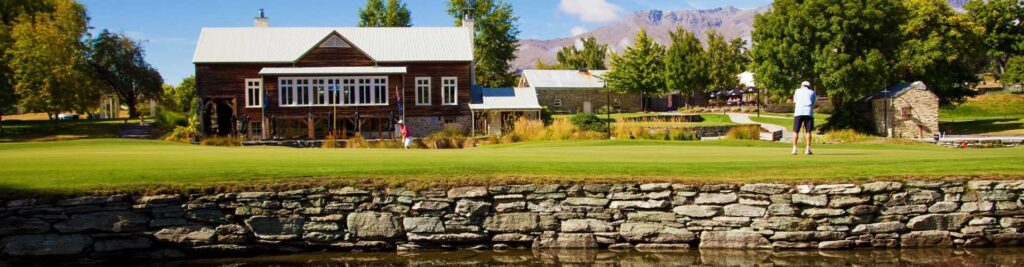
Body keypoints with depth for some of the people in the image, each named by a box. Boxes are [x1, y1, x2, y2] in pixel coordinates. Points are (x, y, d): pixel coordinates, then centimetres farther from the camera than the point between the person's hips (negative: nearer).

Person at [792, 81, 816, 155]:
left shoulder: (798, 91, 23)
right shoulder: (812, 93, 22)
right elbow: (812, 105, 17)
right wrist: (804, 121, 17)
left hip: (798, 112, 0)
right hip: (808, 113, 0)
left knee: (796, 131, 4)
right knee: (808, 131, 4)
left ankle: (794, 149, -1)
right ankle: (808, 149, -1)